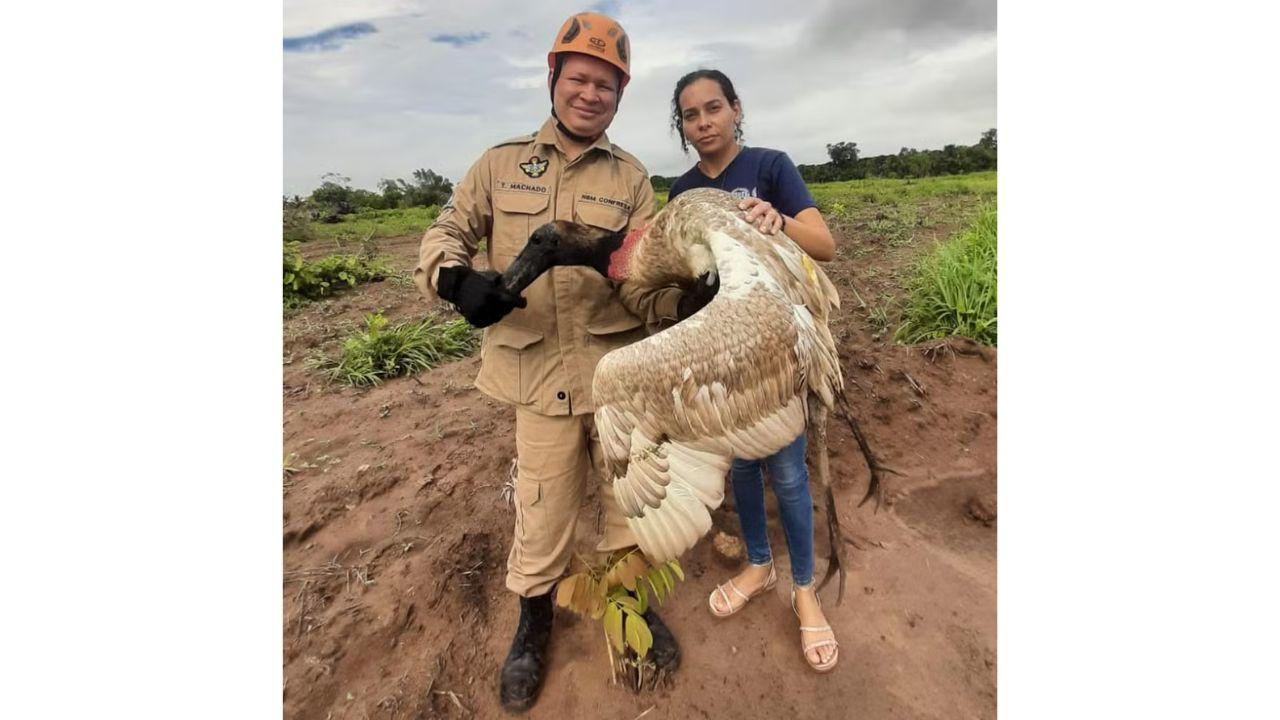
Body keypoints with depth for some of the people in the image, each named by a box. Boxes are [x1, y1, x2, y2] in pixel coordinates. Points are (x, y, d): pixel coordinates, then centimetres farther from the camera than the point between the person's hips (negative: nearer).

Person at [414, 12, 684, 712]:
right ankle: (533, 621, 40)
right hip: (542, 372, -1)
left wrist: (685, 299, -24)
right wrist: (457, 279, -15)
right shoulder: (502, 162, 7)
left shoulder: (631, 177, 6)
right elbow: (446, 232, 8)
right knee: (542, 506, 9)